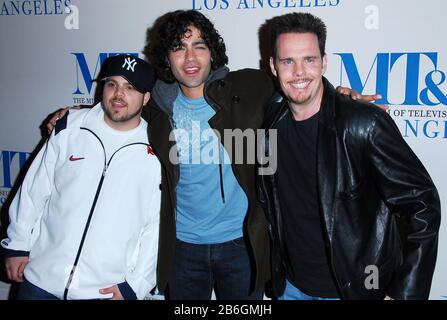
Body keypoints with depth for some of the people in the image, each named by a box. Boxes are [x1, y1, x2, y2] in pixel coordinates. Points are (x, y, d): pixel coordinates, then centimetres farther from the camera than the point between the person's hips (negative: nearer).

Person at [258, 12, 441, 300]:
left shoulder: (366, 123, -20)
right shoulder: (271, 122, -4)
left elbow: (422, 205, -17)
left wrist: (406, 292, -19)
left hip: (358, 287, -4)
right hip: (291, 285, 4)